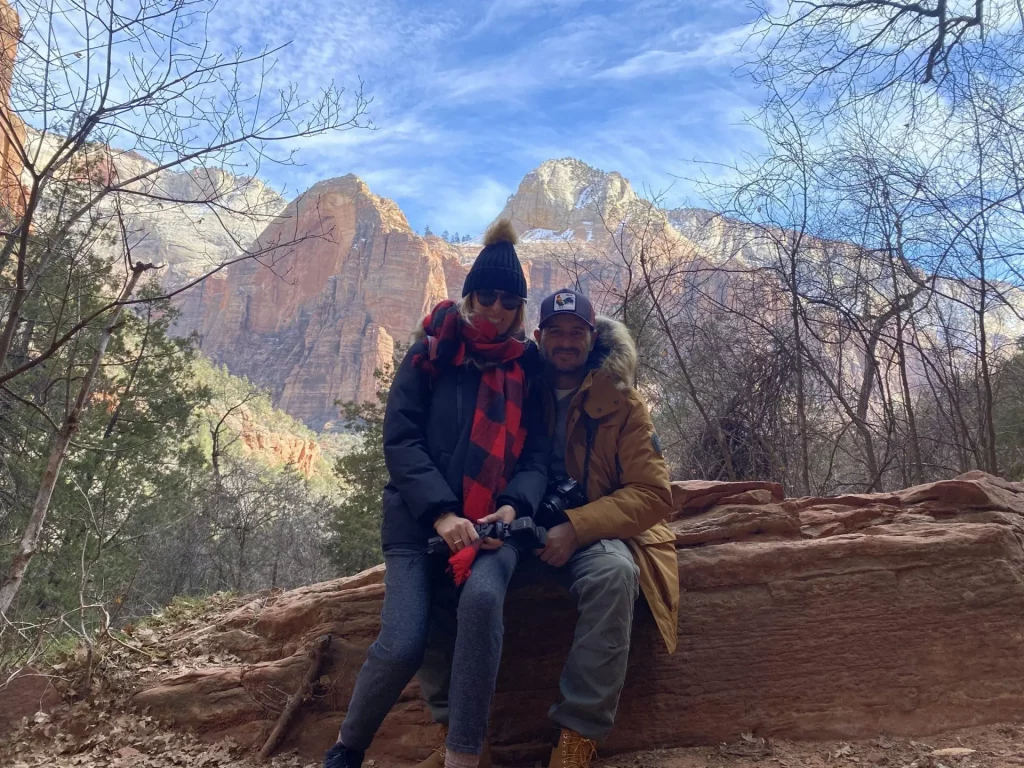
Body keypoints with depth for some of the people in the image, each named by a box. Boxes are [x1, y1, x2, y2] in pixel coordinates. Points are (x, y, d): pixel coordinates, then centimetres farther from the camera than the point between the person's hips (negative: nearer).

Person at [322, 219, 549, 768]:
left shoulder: (527, 368, 10)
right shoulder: (431, 354, 4)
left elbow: (536, 456, 6)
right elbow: (400, 439, -5)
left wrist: (514, 507, -16)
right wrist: (441, 513, -19)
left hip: (492, 524, 1)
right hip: (420, 520, -1)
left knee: (482, 598, -33)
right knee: (402, 647, -16)